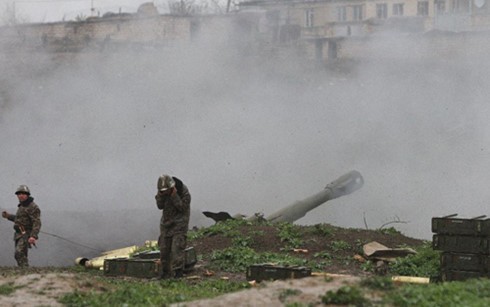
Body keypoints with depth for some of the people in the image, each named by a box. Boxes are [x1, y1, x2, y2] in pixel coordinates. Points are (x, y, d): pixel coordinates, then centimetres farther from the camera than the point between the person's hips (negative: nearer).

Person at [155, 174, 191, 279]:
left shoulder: (183, 191, -19)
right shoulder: (162, 191, -5)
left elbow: (182, 208, -20)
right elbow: (160, 206, -5)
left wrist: (174, 196, -30)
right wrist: (160, 195, -21)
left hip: (180, 222, -5)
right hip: (166, 221, 5)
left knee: (177, 247, -15)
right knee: (164, 247, 4)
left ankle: (178, 271, -13)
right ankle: (166, 271, 13)